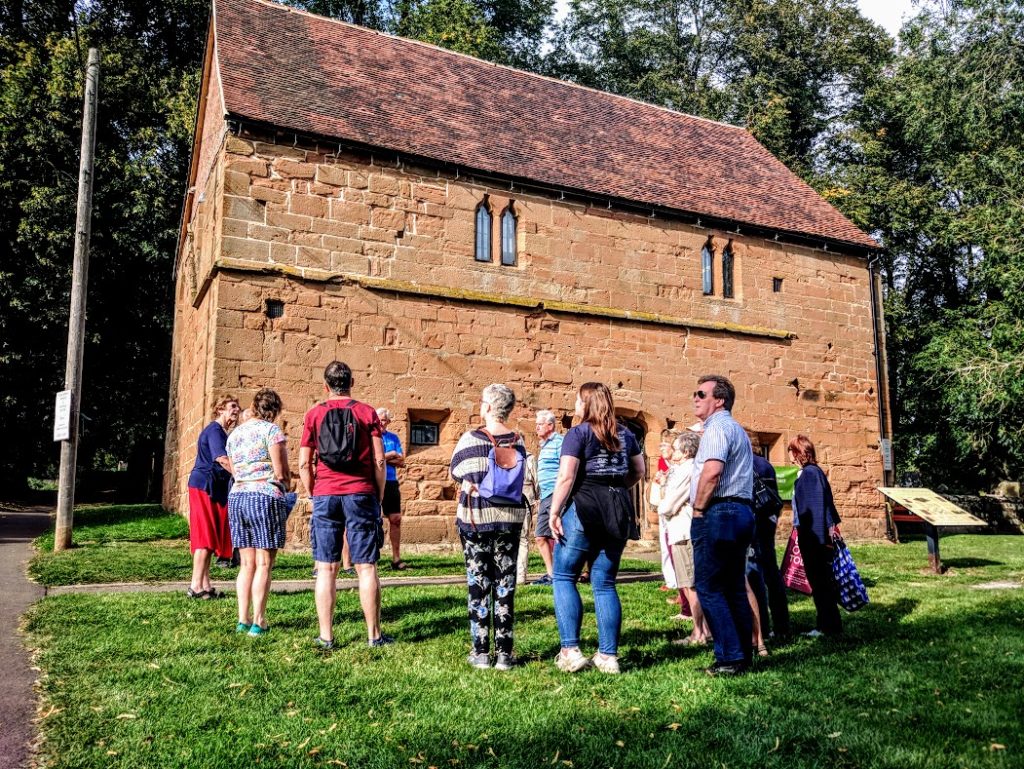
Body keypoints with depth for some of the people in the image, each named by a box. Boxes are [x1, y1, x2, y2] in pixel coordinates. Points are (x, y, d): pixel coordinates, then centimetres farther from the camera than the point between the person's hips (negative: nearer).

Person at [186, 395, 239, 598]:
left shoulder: (223, 433, 19)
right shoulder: (214, 430, -11)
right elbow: (222, 459, -24)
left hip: (215, 489, 10)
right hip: (205, 486, -10)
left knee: (208, 538, 9)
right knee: (205, 537, -9)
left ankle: (205, 585, 13)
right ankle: (196, 586, -7)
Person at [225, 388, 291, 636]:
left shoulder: (234, 434, 16)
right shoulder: (271, 430, -5)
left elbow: (234, 471, 18)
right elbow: (282, 472, -9)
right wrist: (286, 481, 11)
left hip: (237, 497, 6)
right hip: (265, 497, -6)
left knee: (247, 564, 12)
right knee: (264, 564, -1)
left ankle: (243, 619, 12)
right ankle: (258, 622, -1)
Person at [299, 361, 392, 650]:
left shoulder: (313, 414, 6)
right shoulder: (367, 413, 3)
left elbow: (304, 464, 3)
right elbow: (379, 461, -2)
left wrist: (314, 496, 13)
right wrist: (379, 496, 7)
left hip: (325, 496, 1)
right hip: (361, 494, -1)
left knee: (326, 569, 6)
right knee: (366, 567, 4)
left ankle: (325, 636, 9)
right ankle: (374, 635, 9)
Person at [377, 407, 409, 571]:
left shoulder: (394, 438, 14)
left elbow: (401, 461, 5)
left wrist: (381, 458, -7)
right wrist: (391, 455, -7)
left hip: (391, 483, 4)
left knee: (396, 519, 3)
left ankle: (396, 558, 9)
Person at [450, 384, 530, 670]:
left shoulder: (471, 439, -10)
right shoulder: (519, 441, 0)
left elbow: (455, 472, 3)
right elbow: (520, 478, 8)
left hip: (476, 517, -3)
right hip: (510, 518, 3)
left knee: (478, 584, 6)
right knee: (505, 585, 8)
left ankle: (481, 652, 10)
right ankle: (505, 652, 11)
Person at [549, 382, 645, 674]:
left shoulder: (578, 433, -5)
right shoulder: (625, 434, 12)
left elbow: (566, 476, -14)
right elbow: (639, 471, 17)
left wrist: (554, 511, -9)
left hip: (583, 508, -5)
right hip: (618, 513, 6)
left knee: (564, 577, 6)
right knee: (605, 583, 10)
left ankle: (570, 651, -1)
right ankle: (608, 656, 11)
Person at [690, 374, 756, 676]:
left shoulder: (717, 427, -9)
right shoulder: (737, 430, 23)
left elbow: (712, 471, -24)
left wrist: (698, 509, -14)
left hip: (719, 513, -10)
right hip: (741, 511, 10)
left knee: (709, 589, -5)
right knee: (735, 588, 12)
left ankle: (730, 658, -5)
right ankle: (744, 655, 16)